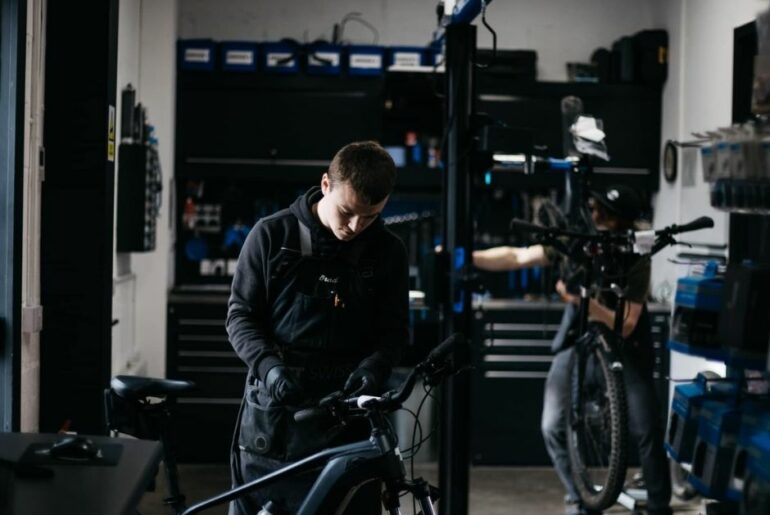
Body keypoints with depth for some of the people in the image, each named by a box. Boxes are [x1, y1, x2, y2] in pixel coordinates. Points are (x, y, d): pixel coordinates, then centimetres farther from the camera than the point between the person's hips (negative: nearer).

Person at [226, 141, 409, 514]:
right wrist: (269, 366, -17)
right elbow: (240, 314, 0)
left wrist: (373, 368, -16)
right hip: (273, 411, 0)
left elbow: (395, 329, 5)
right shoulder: (272, 234, -4)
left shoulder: (388, 252, 0)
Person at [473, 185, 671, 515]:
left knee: (647, 430, -10)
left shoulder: (636, 263, -23)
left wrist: (585, 302, -40)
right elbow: (516, 257, -13)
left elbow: (626, 326, -26)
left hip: (623, 344, -3)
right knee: (553, 427, -6)